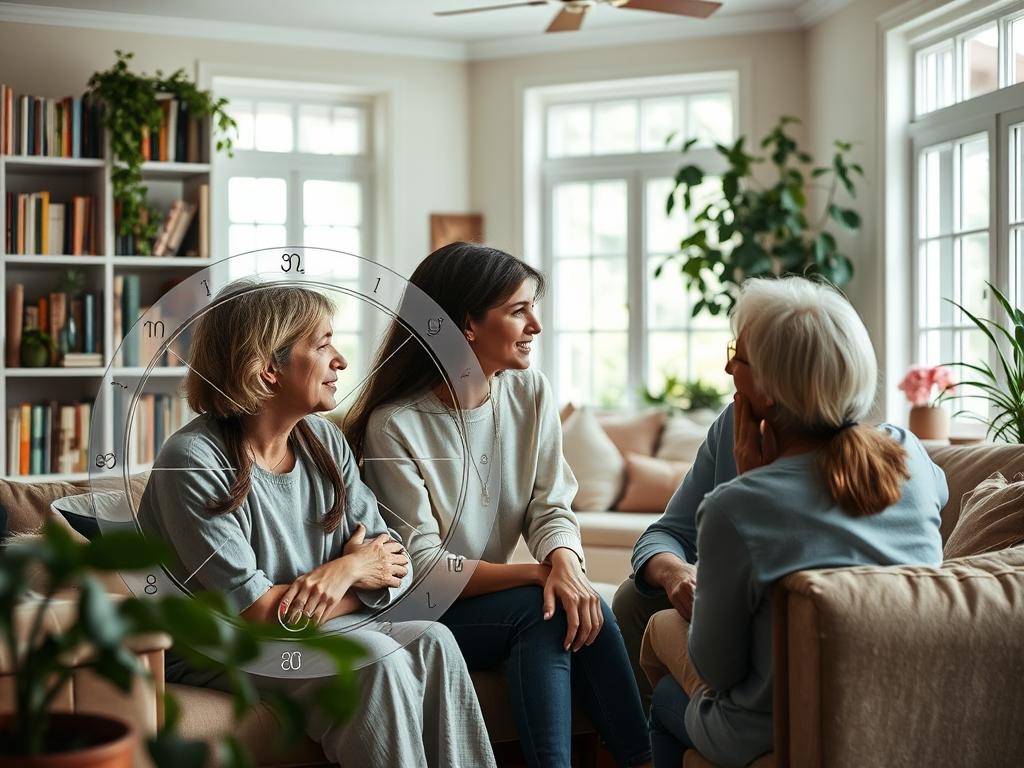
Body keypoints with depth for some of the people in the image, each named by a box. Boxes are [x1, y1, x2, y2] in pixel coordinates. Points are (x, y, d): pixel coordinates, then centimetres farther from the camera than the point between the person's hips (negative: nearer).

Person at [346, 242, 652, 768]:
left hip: (497, 598, 5)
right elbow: (421, 568, -17)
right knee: (544, 607, -27)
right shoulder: (394, 425, -16)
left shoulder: (531, 393, 1)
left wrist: (565, 561, -25)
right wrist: (538, 573, -23)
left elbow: (551, 508, -2)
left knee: (572, 604, -25)